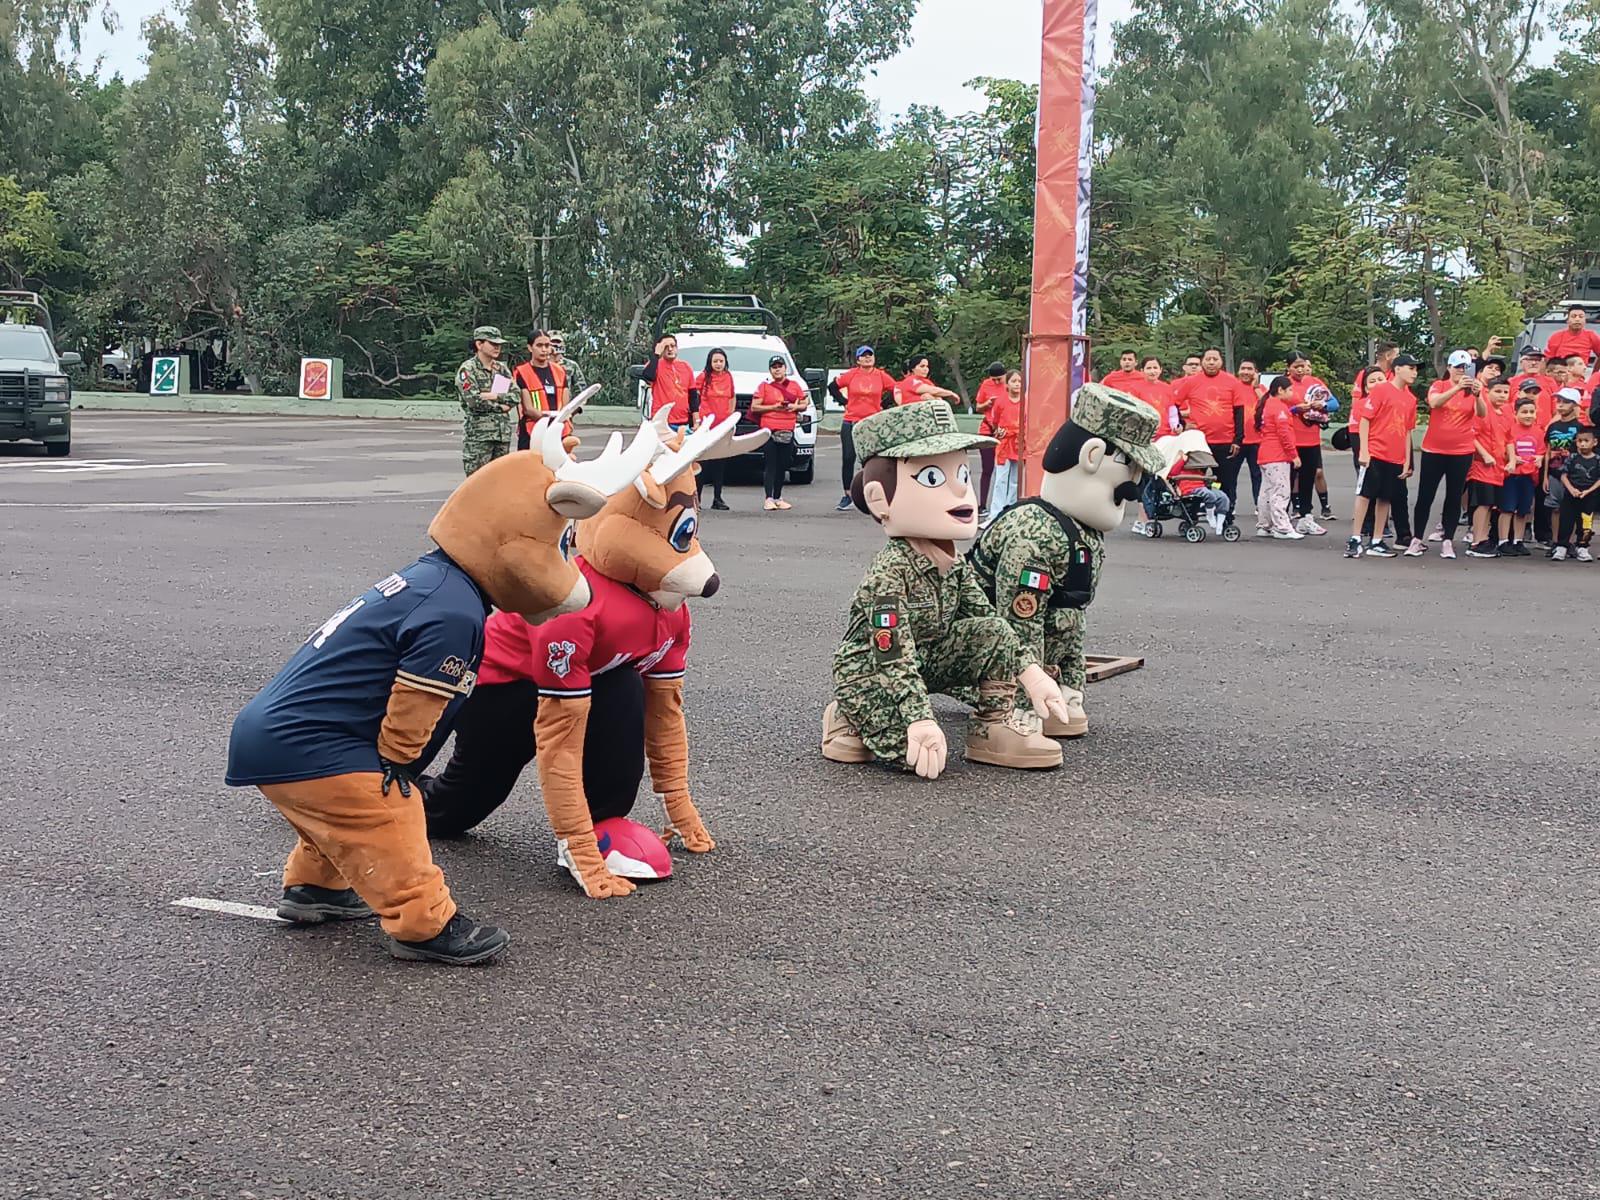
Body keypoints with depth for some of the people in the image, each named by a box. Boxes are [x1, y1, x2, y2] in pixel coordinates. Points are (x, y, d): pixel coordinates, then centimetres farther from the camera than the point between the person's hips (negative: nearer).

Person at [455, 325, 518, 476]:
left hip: (503, 433, 6)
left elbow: (515, 396, 4)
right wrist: (500, 406, -5)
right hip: (478, 435, -6)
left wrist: (495, 396, -12)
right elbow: (474, 401, -15)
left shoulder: (502, 368, 15)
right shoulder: (467, 369, -4)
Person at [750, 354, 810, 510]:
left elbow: (805, 404, 16)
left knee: (783, 466, 6)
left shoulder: (794, 385, 13)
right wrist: (774, 407, -11)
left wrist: (795, 407, -6)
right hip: (769, 430, -3)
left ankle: (778, 498, 15)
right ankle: (769, 499, -10)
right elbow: (754, 407, -1)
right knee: (771, 465, -8)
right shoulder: (764, 386, 4)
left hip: (788, 431, 3)